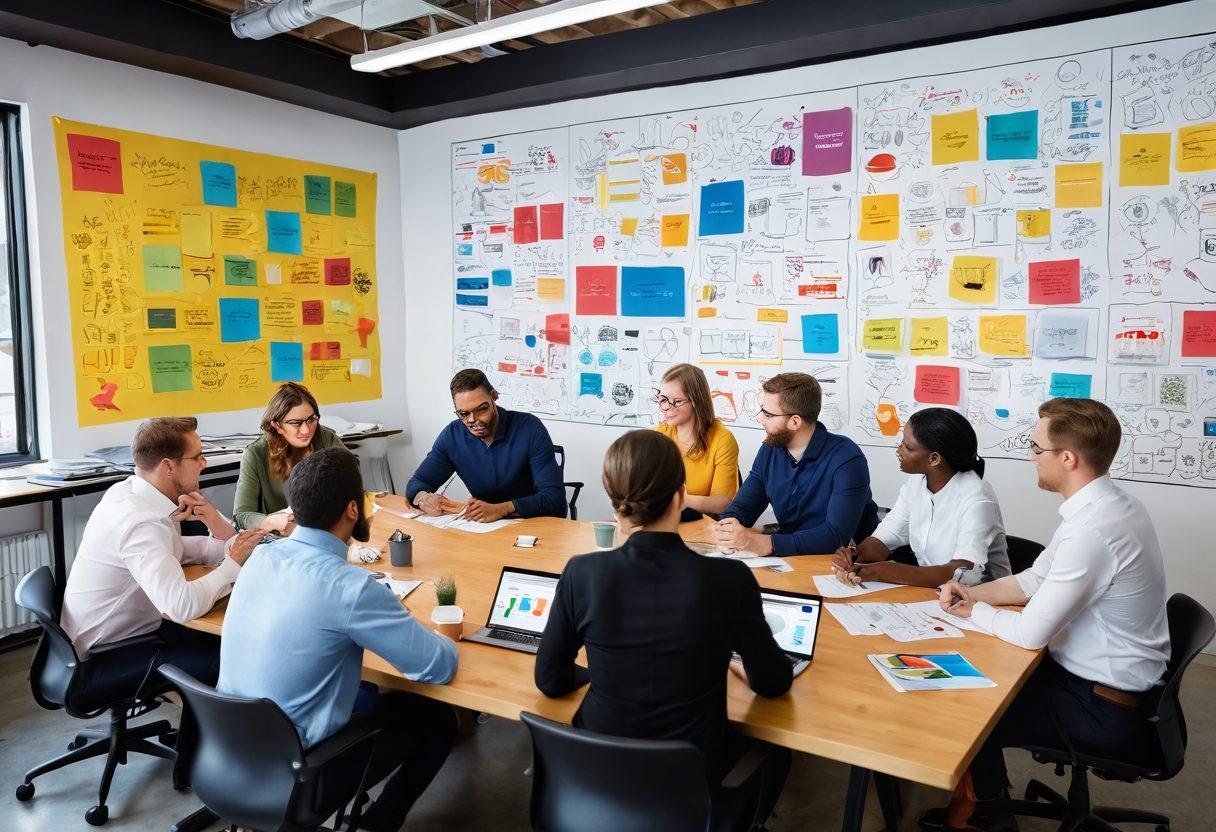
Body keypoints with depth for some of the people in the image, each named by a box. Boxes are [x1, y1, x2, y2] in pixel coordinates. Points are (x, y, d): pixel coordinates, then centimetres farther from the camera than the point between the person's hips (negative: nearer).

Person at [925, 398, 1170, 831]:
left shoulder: (1091, 531, -31)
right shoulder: (1107, 504, 0)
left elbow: (1030, 633, -26)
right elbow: (1034, 580, 10)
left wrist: (974, 611, -8)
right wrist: (971, 593, -3)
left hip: (1106, 711, -8)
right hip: (1117, 682, 8)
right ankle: (973, 796, 27)